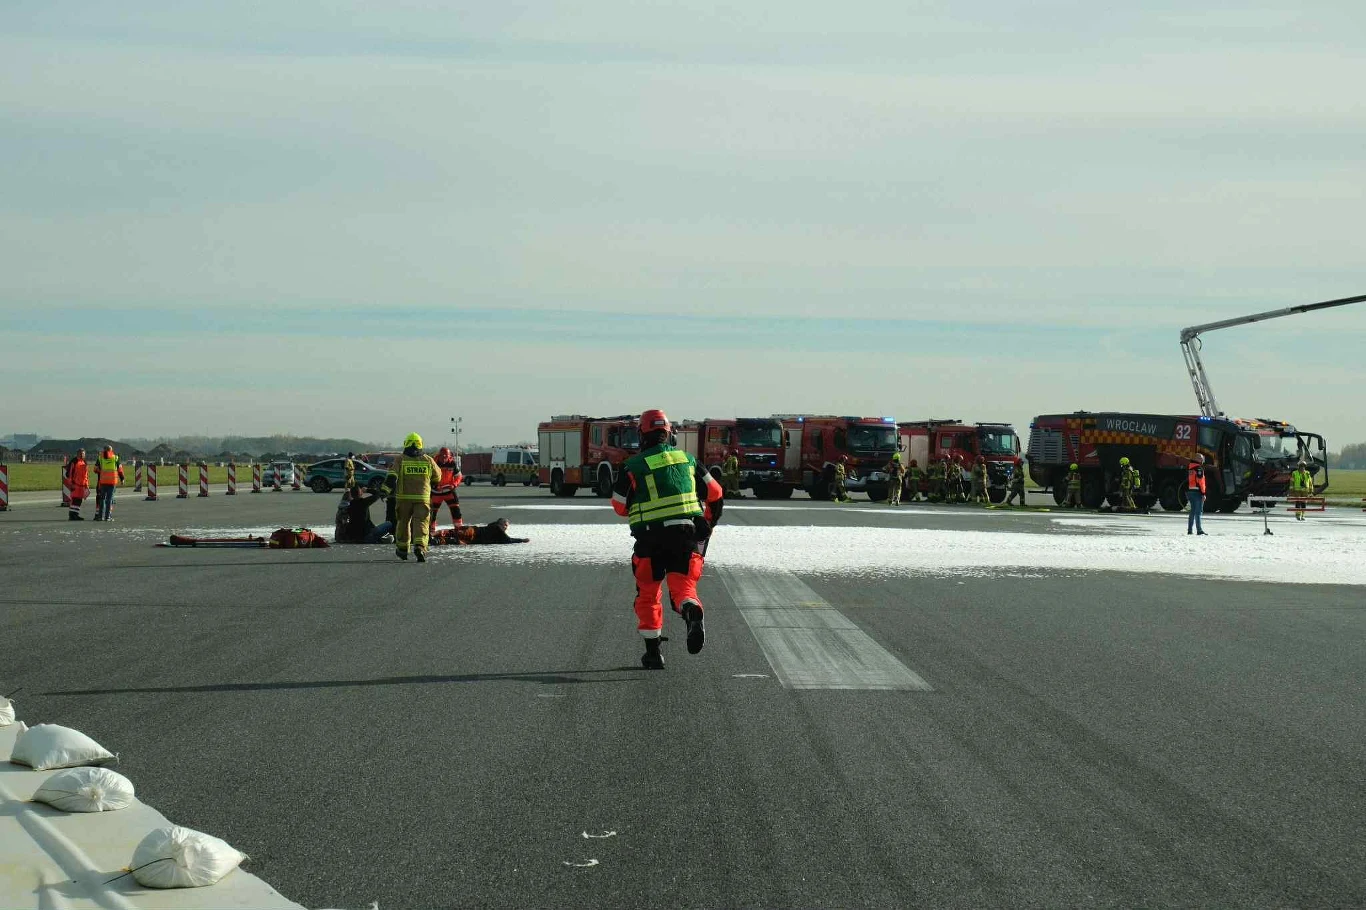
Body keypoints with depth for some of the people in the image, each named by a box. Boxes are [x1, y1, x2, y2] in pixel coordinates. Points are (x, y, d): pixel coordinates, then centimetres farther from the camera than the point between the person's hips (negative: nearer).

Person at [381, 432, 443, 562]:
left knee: (403, 522, 16)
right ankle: (420, 546, -28)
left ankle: (402, 549, 28)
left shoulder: (400, 460, -1)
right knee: (421, 523, -5)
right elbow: (437, 478, 17)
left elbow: (392, 477, -13)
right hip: (423, 498, 0)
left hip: (404, 498, 0)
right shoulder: (428, 460, 6)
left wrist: (385, 490, -17)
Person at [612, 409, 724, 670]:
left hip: (651, 538, -2)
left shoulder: (633, 466, 0)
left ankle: (653, 652, 13)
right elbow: (715, 493, 16)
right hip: (687, 534, 2)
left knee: (648, 594, 13)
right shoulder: (687, 459, 12)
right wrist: (708, 524, 28)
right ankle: (693, 612, -37)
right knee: (683, 587, -2)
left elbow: (619, 505, 7)